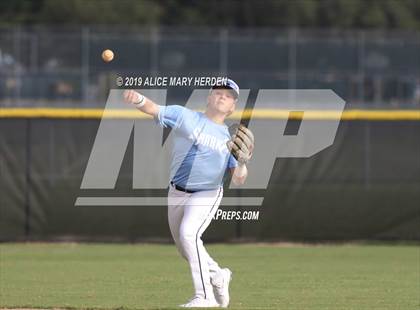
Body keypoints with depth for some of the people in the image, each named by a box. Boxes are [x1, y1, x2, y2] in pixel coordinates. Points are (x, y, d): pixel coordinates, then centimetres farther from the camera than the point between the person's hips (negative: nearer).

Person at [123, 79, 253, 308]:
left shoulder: (231, 139, 1)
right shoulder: (185, 117, -2)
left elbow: (238, 180, -3)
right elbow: (153, 109, -16)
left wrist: (242, 161, -24)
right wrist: (138, 99, -37)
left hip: (207, 195, -3)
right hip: (177, 194, 3)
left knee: (189, 234, -25)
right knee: (184, 247, 15)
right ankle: (217, 276, 41)